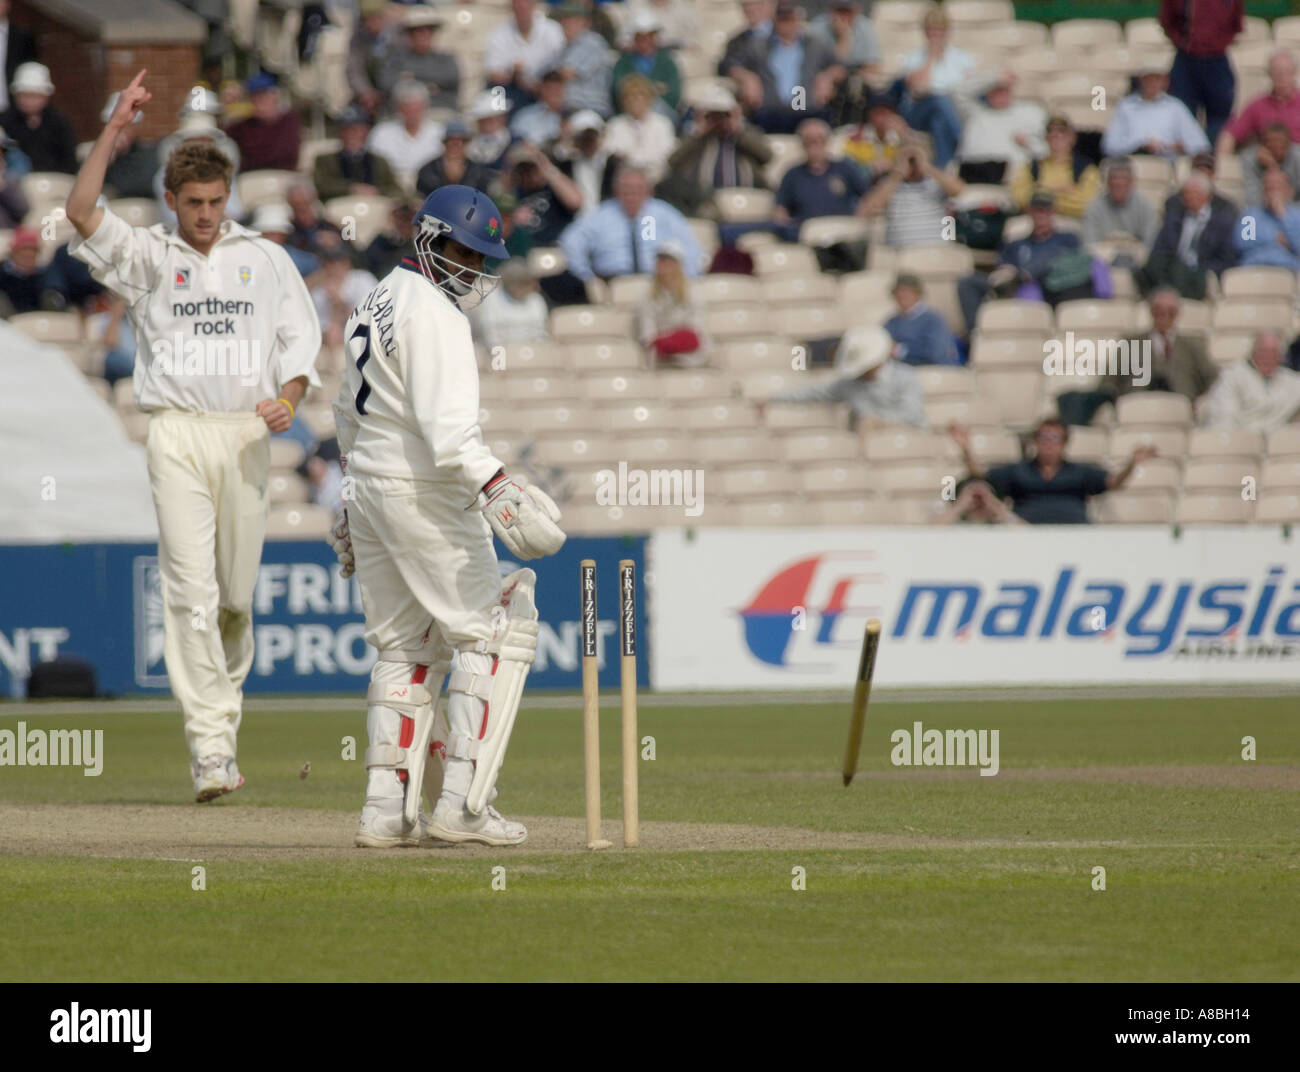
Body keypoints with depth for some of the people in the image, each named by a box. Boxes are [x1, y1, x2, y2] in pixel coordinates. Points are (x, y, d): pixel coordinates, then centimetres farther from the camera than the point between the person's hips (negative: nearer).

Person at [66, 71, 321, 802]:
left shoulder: (265, 258, 13)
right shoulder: (148, 257, 8)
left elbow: (302, 336, 12)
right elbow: (82, 213, -6)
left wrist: (289, 397, -7)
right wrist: (115, 130, -13)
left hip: (248, 433, 2)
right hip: (178, 433, -2)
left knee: (239, 589, 6)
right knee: (191, 588, -11)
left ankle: (226, 699, 31)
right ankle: (211, 749, -15)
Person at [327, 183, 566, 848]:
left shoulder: (377, 302, 15)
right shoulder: (433, 313, -16)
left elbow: (350, 414, 25)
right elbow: (445, 424, -28)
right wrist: (494, 486, -39)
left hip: (370, 489, 10)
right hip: (425, 497, -10)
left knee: (406, 649, 14)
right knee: (493, 635, -5)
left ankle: (387, 810, 9)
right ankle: (462, 802, -12)